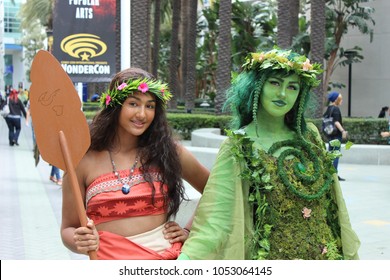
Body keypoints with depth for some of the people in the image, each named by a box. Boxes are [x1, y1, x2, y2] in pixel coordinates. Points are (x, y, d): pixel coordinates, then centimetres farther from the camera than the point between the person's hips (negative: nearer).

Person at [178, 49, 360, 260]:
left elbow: (334, 204, 9)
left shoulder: (310, 135, 4)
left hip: (326, 257, 5)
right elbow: (214, 219, -18)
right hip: (273, 258, -4)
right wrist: (186, 259, -32)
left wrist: (351, 256, 9)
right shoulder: (238, 146, -11)